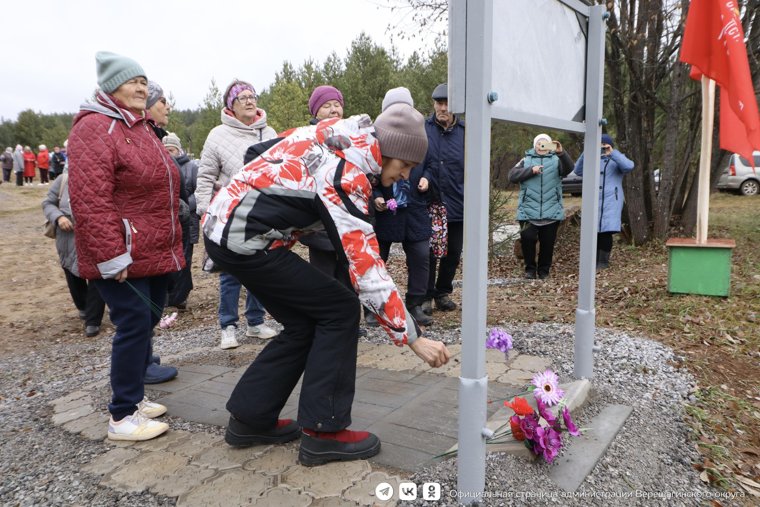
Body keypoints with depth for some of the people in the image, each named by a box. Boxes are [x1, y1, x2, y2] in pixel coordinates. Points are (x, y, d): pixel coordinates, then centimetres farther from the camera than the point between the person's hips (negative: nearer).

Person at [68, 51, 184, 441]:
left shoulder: (140, 128, 18)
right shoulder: (95, 129, -13)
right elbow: (90, 200, -23)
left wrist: (170, 241, 24)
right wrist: (111, 256, -25)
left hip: (154, 251, 9)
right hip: (124, 256, -9)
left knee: (147, 323, 15)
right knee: (134, 325, -6)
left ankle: (134, 394, 30)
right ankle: (123, 416, 6)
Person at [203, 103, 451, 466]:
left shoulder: (344, 134, 6)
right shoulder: (346, 175, -21)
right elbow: (366, 268, -25)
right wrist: (413, 337, -21)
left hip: (222, 226, 9)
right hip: (243, 238, -9)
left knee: (305, 322, 11)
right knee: (340, 311, -6)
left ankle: (250, 418, 19)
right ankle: (322, 431, 0)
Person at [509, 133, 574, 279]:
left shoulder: (556, 160, 10)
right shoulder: (526, 160, 11)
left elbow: (568, 168, -11)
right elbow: (512, 176, -1)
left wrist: (561, 152, -28)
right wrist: (531, 170, -13)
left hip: (551, 212, 1)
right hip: (528, 211, 0)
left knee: (548, 243, 5)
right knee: (528, 239, -9)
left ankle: (544, 271, 20)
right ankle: (530, 269, 8)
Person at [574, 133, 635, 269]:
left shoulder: (616, 160, 6)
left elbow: (629, 166, -15)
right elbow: (578, 170, 3)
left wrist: (612, 153, -16)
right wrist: (585, 153, -8)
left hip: (611, 202, -3)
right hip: (594, 203, 3)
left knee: (606, 231, -8)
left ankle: (604, 261, 5)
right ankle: (595, 260, 18)